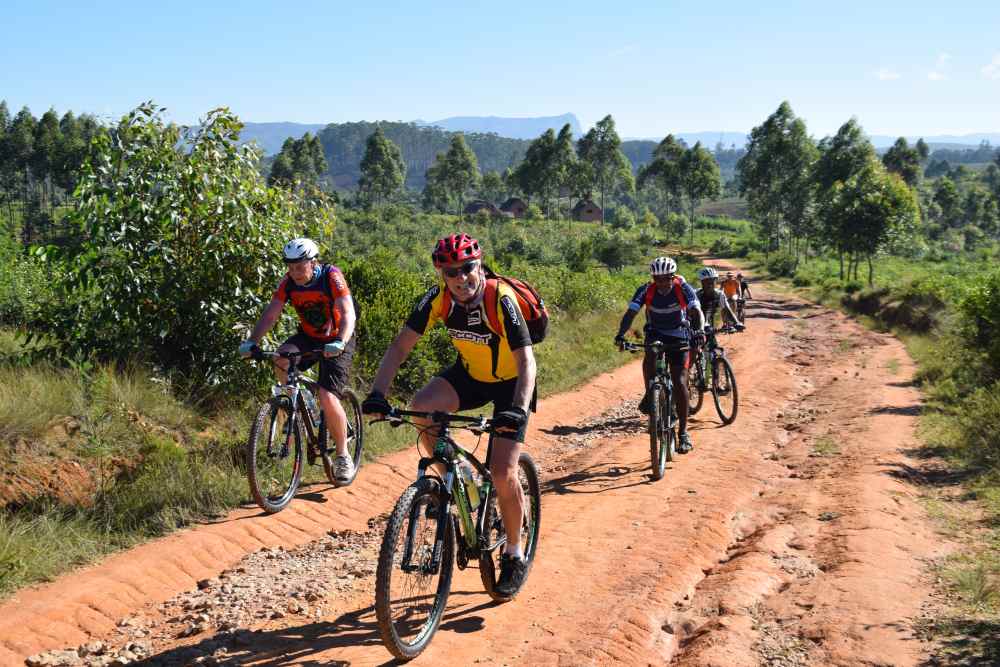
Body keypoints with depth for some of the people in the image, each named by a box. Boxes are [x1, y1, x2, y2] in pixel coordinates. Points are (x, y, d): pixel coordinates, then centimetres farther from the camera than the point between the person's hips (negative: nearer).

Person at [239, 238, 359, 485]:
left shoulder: (332, 277, -23)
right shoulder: (288, 283, -11)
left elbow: (348, 313, -33)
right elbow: (270, 314, -16)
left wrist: (340, 342, -50)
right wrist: (252, 342, -32)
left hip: (336, 342, -4)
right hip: (307, 337, 4)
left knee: (328, 399, -18)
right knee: (281, 361, -28)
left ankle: (343, 456, 1)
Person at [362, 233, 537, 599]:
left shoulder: (501, 300, -30)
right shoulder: (438, 298, -18)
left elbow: (526, 360, -36)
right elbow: (400, 346, -19)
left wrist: (518, 410, -51)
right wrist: (377, 394, -33)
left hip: (510, 381, -4)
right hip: (470, 373, 4)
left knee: (502, 472, -13)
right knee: (421, 408, -25)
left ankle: (514, 556, 10)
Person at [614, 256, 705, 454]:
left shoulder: (683, 289, -19)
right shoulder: (646, 291, -17)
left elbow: (696, 312, -30)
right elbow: (630, 313, -25)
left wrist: (699, 330, -50)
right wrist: (621, 334, -42)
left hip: (678, 339, -1)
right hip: (655, 335, 1)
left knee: (680, 384, -10)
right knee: (649, 361, -33)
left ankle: (683, 432, 0)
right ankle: (649, 395, -5)